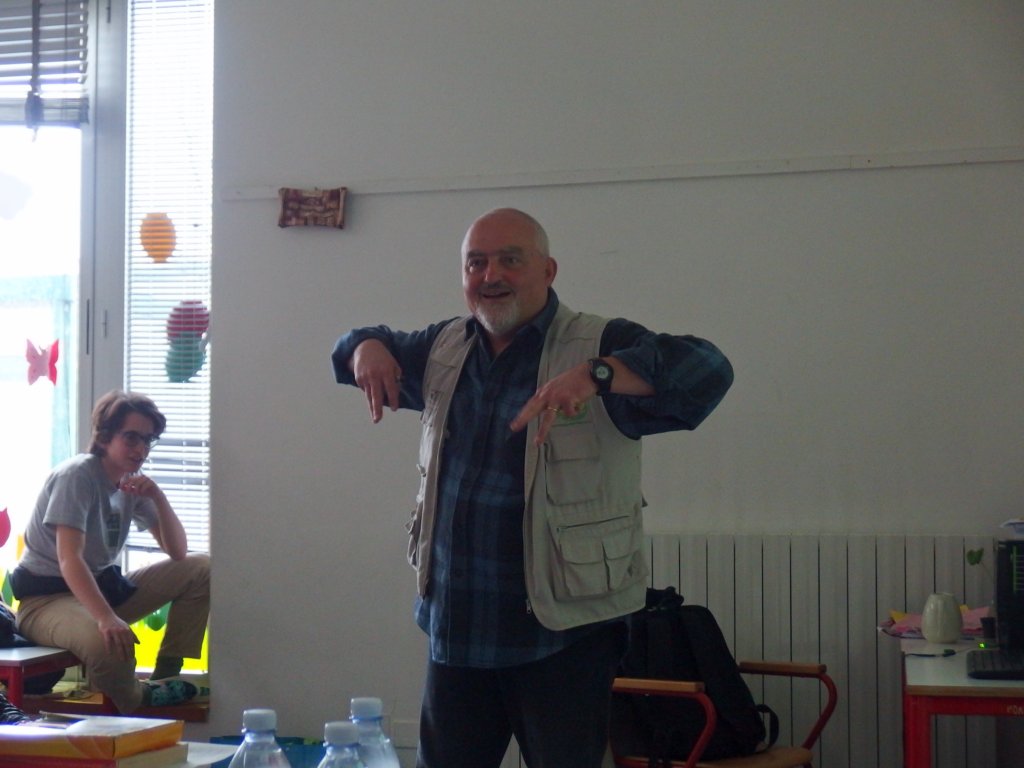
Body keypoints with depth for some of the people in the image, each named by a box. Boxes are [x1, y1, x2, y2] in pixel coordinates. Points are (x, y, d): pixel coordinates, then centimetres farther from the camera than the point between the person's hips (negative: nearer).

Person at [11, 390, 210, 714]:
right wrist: (107, 618, -45)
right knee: (108, 642, -41)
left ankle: (164, 678, -3)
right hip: (47, 598, -8)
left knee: (201, 570, 0)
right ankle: (134, 712, -9)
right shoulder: (77, 475, -19)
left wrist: (158, 497, -14)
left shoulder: (133, 483, 4)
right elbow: (69, 559, -31)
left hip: (102, 586, 9)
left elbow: (178, 552, 3)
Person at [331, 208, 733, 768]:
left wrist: (594, 376, -39)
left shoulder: (601, 346, -9)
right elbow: (374, 347, 29)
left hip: (562, 636, -5)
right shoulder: (443, 350, 11)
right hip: (455, 631, 6)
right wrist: (368, 347, 3)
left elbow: (707, 370, -24)